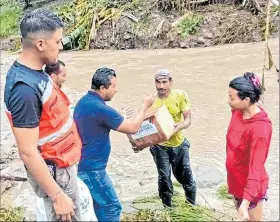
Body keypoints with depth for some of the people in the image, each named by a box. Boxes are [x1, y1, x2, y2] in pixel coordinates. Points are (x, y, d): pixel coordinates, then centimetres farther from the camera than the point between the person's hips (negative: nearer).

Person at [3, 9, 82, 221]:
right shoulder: (25, 89, -30)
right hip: (54, 171, -9)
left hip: (61, 162, 9)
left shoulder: (34, 71, -1)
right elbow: (28, 152, -27)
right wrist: (57, 196, -22)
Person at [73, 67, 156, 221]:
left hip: (82, 164, 10)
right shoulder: (100, 108, -25)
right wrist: (145, 105, -4)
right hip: (91, 168, -10)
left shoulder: (85, 101, 6)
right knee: (111, 208, 1)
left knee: (97, 205, 21)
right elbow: (132, 128, -16)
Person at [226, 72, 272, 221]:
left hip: (249, 186, -7)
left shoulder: (260, 128, -32)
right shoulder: (238, 111, -9)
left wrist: (246, 202, -39)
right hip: (235, 179, 7)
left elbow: (256, 169, -33)